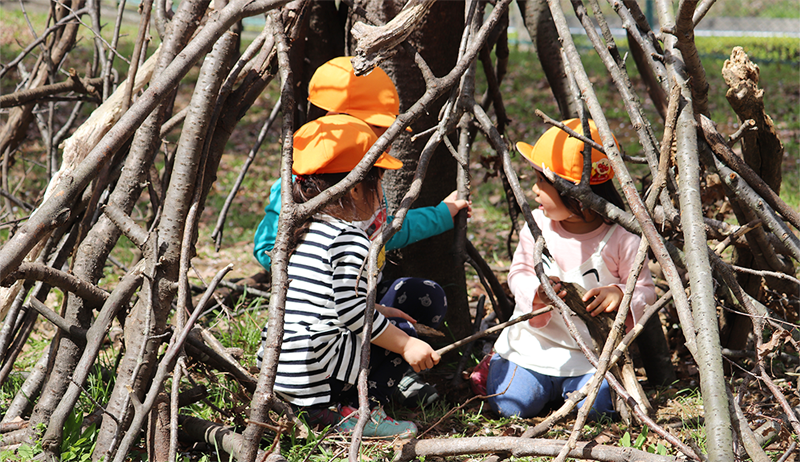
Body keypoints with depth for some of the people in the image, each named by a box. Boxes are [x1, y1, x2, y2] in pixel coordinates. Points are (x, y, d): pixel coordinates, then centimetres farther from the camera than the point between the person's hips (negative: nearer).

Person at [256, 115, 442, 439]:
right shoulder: (349, 239, -14)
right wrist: (407, 345, -11)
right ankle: (355, 410, -3)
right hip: (310, 367, -9)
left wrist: (376, 311, 24)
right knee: (402, 337, 4)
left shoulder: (302, 227, 14)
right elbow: (351, 311, -18)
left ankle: (322, 403, 12)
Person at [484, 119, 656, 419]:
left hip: (592, 352, -1)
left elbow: (645, 290, -6)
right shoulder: (537, 225, -5)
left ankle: (571, 383, 14)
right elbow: (518, 273, 1)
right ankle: (498, 366, 23)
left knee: (595, 408, -21)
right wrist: (536, 290, -22)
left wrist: (621, 294, -29)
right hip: (535, 345, 2)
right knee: (510, 406, -12)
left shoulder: (622, 239, -13)